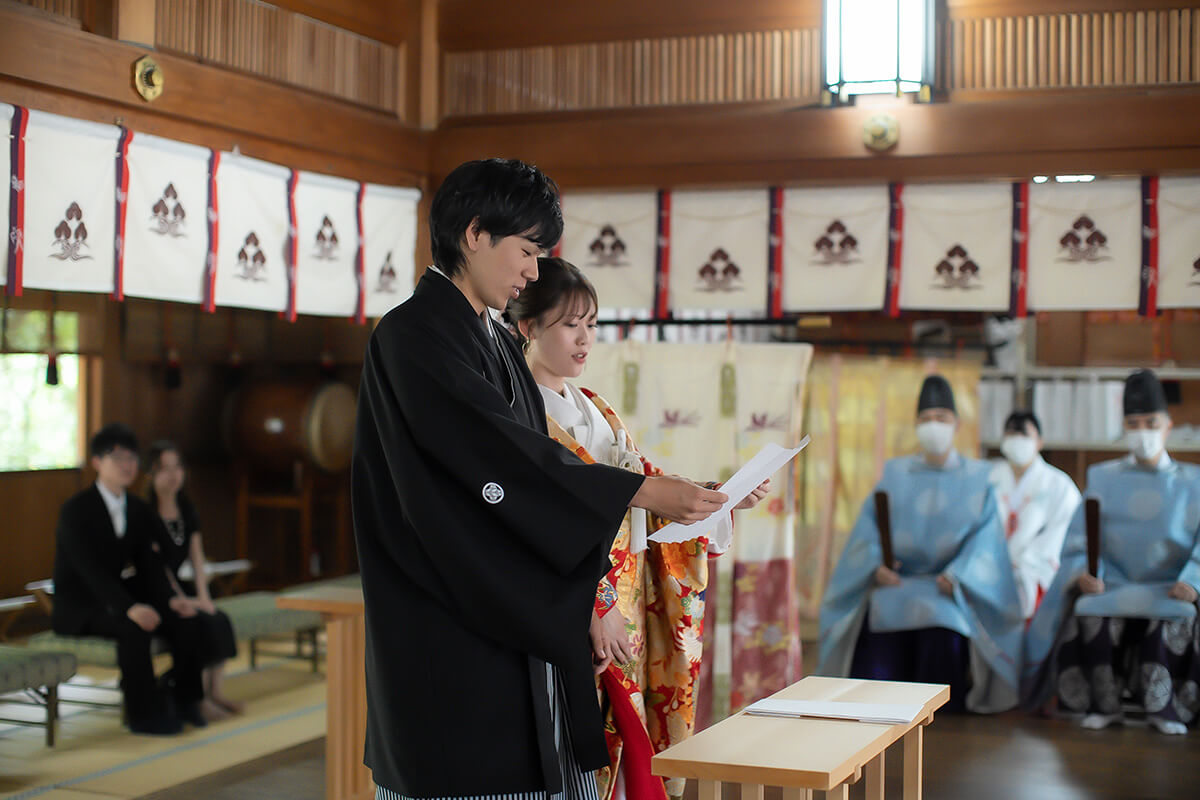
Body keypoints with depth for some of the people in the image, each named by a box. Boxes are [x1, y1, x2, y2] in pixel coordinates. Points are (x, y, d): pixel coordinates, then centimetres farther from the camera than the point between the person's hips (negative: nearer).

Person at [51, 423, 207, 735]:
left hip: (119, 596, 7)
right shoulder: (76, 510, -15)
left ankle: (183, 700, 0)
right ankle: (144, 714, -23)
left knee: (184, 620, -16)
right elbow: (90, 569, -26)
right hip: (78, 606, -7)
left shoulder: (139, 509, 8)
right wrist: (129, 607, -39)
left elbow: (148, 563, 5)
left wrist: (170, 599, -16)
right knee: (134, 628, -35)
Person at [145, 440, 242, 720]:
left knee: (221, 620, -18)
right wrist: (183, 600, -19)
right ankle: (198, 696, -19)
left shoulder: (186, 508, 12)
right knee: (202, 622, -26)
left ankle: (214, 691, -12)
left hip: (181, 586, 7)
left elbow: (197, 558, 9)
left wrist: (202, 595, -5)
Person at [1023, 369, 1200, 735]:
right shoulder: (1102, 478, 13)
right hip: (1110, 585, 1)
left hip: (1169, 591, -1)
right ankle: (1105, 705, -15)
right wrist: (1083, 574, -17)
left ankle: (1165, 708, -18)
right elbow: (1078, 540, 4)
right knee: (1093, 615, -31)